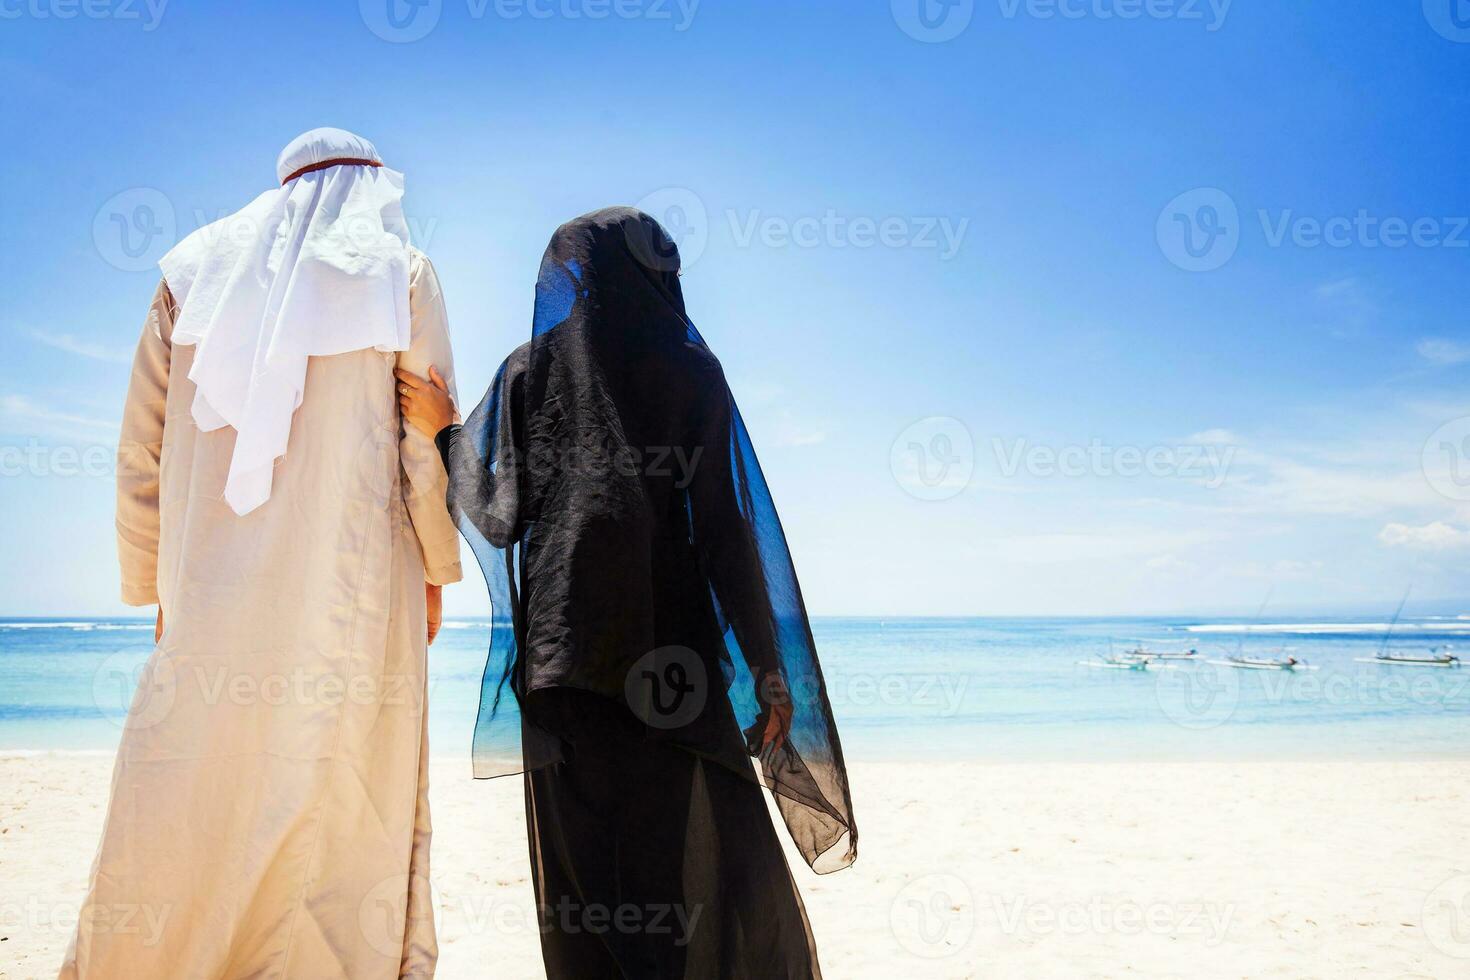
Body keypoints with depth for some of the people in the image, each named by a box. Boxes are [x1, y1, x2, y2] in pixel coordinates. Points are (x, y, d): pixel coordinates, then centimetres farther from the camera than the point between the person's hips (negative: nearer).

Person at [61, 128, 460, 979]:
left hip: (212, 595, 3)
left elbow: (144, 447, 10)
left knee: (181, 810, 9)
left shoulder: (196, 271, 14)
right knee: (343, 812, 2)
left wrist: (157, 588, 16)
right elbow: (429, 442, -2)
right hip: (353, 592, -2)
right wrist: (436, 568, 7)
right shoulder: (401, 273, 7)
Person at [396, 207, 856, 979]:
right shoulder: (690, 368, 2)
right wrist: (769, 666, -3)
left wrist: (447, 433, 15)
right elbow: (725, 525, -5)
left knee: (587, 872, 6)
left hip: (563, 651, 2)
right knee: (717, 859, 5)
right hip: (671, 649, -1)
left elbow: (501, 516, -1)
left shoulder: (530, 370, 6)